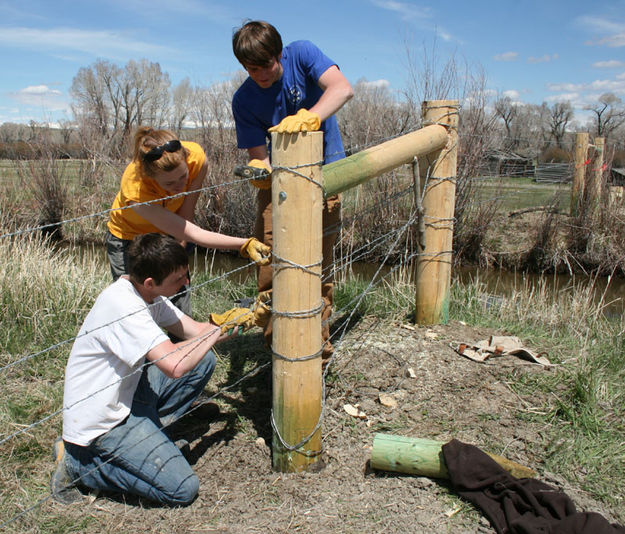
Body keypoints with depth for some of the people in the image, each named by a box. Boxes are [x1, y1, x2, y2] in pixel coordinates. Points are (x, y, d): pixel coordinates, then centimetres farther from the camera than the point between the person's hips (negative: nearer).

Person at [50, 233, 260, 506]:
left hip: (124, 392, 9)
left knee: (203, 360, 2)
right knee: (183, 489, -11)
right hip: (101, 420, -9)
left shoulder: (146, 292, -1)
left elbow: (194, 331, 6)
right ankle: (77, 463, 1)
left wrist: (237, 322, -10)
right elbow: (175, 365, -39)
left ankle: (149, 432, 8)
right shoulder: (123, 305, -30)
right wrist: (219, 328, -24)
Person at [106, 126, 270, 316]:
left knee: (181, 314, -1)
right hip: (128, 237, -3)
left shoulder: (196, 158, -30)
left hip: (168, 236, 3)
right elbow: (190, 233, -39)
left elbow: (185, 216, -16)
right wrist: (245, 245, -46)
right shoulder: (135, 189, -39)